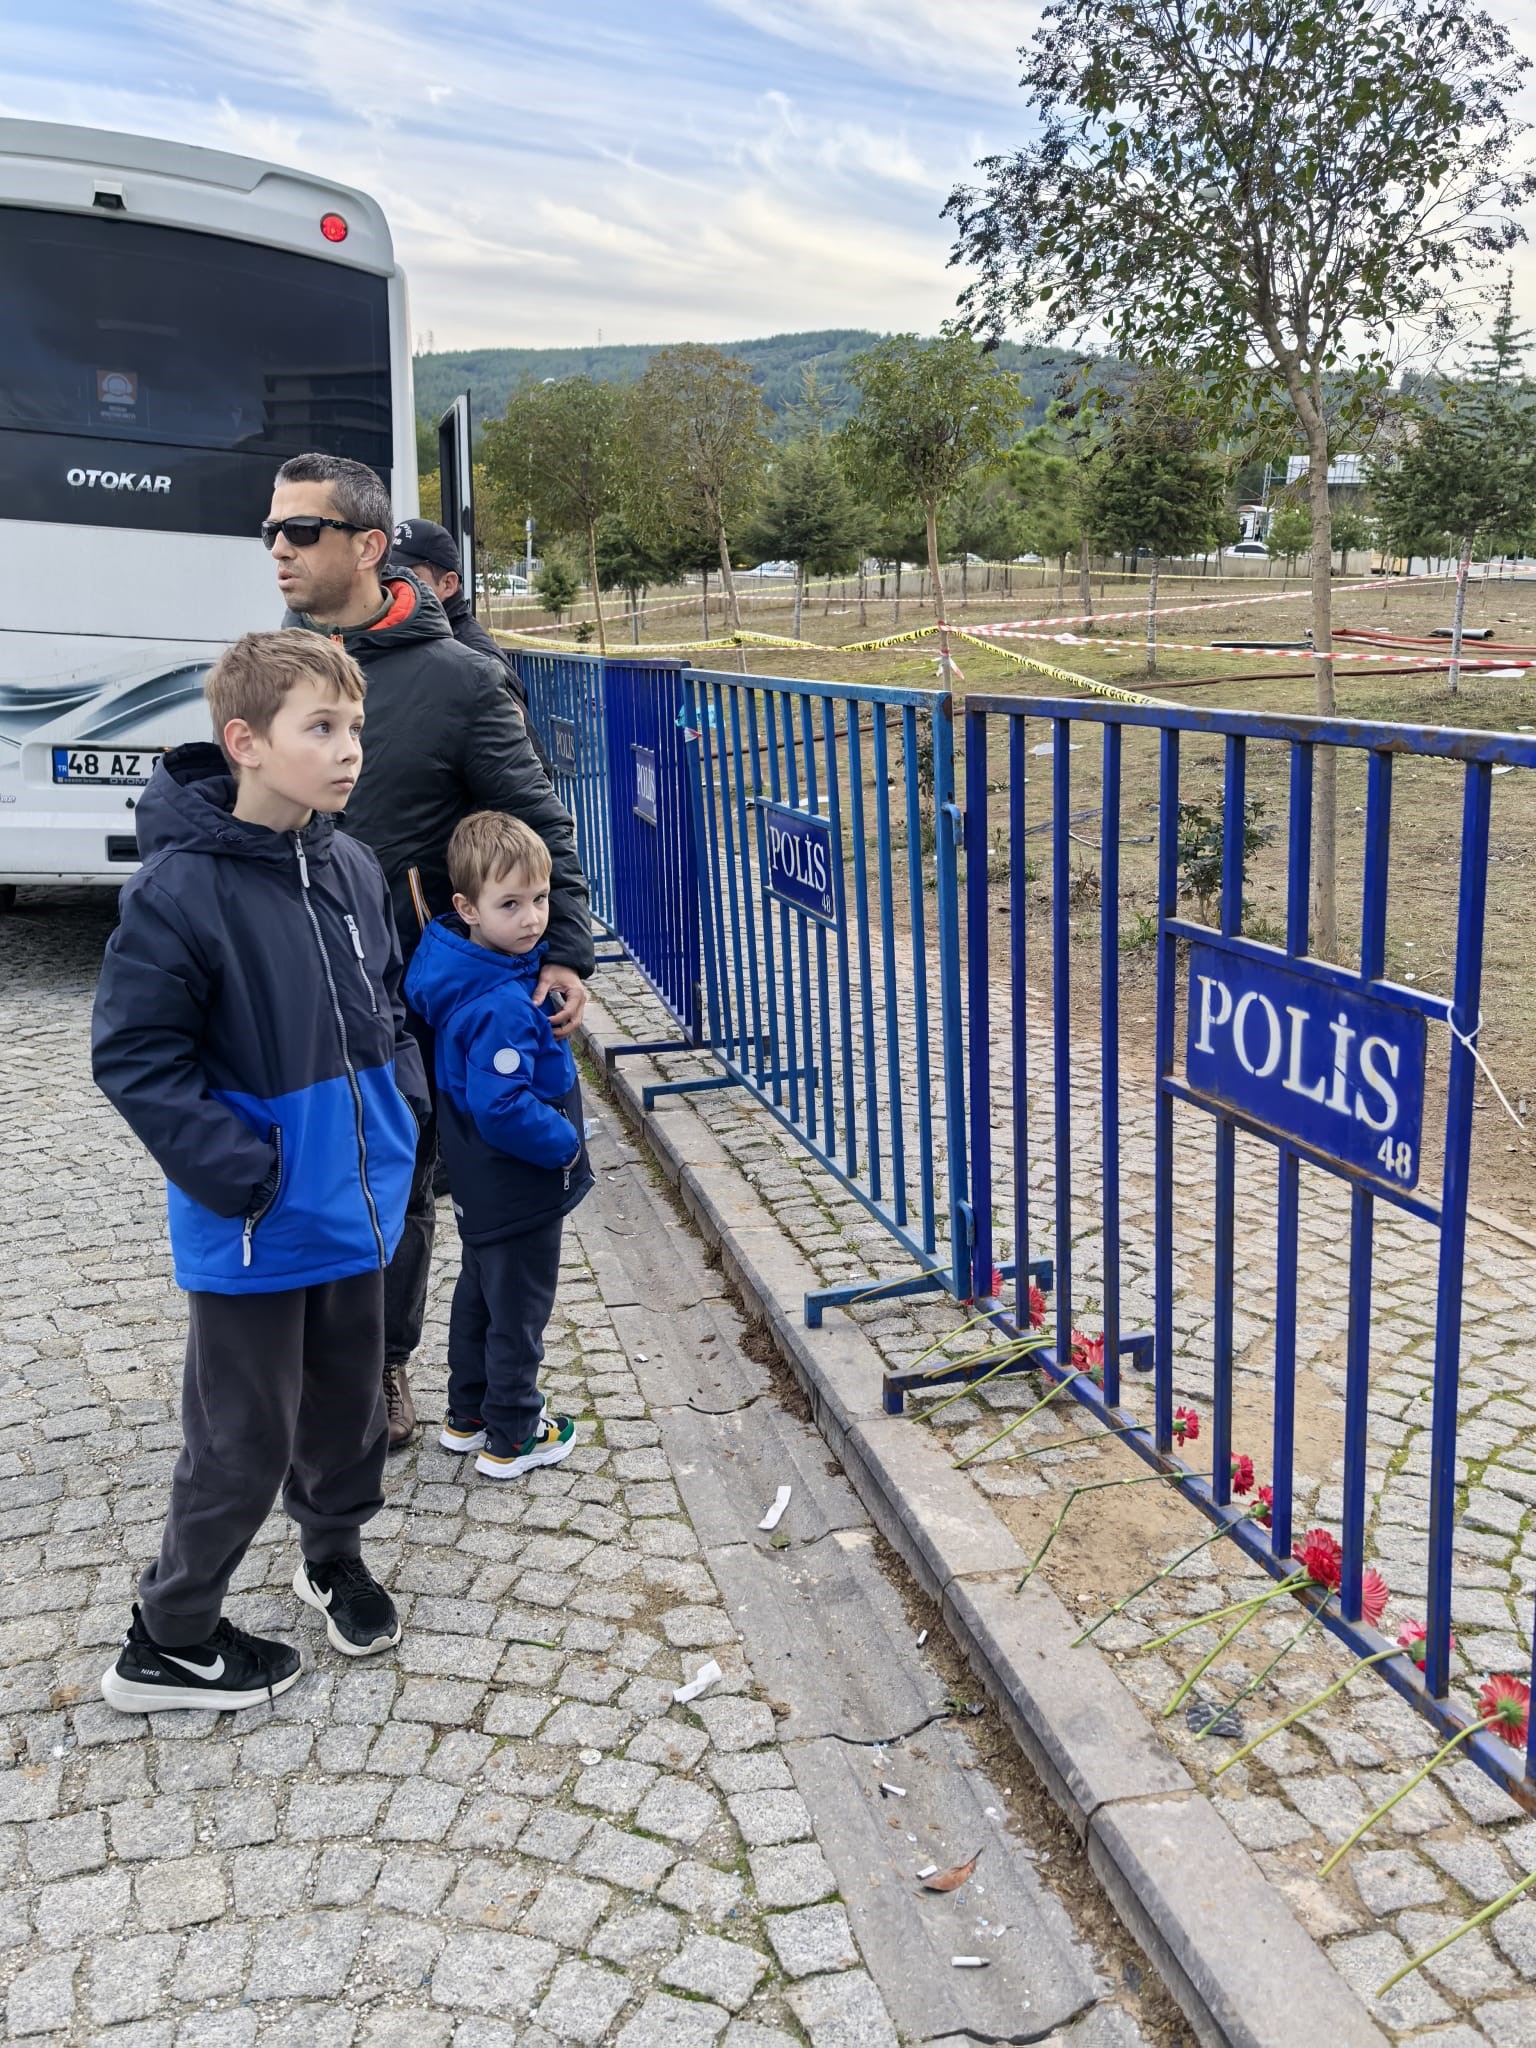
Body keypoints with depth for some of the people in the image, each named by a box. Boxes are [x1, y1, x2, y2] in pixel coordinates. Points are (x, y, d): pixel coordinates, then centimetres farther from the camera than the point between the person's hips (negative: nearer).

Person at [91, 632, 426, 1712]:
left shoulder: (353, 867, -1)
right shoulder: (180, 889, -21)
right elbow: (134, 1057, -18)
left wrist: (403, 1102, 3)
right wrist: (242, 1171, -21)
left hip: (357, 1206, 6)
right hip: (255, 1231, -6)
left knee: (349, 1402, 21)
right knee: (244, 1440, 8)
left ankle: (335, 1557, 47)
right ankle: (169, 1641, 29)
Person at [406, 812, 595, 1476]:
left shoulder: (450, 967, -3)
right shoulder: (503, 1005, -31)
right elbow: (502, 1108, -34)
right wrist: (566, 1145, -20)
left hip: (478, 1181, 9)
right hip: (519, 1185, -9)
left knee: (480, 1292, 24)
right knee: (518, 1309, 8)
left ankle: (467, 1415, 40)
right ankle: (511, 1438, 25)